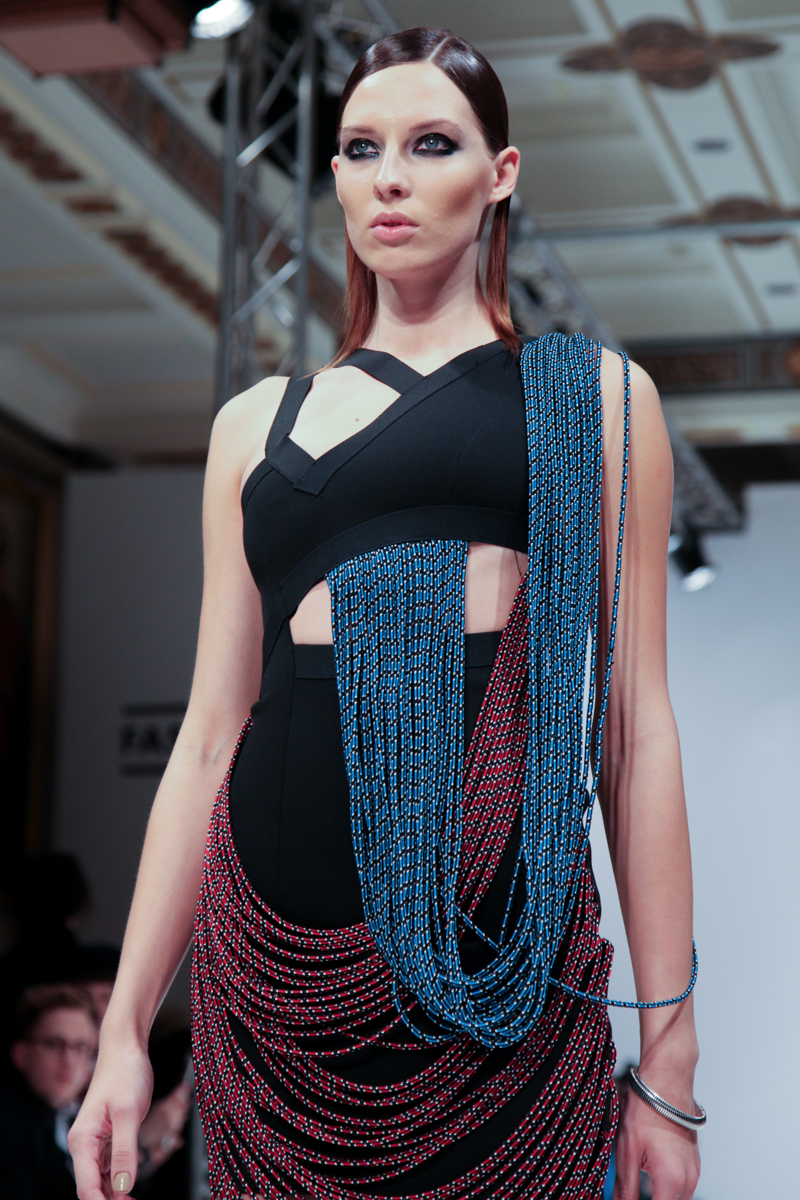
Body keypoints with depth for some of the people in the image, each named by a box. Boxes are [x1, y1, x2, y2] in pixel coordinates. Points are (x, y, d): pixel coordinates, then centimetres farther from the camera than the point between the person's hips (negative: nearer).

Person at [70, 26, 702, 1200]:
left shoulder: (594, 396, 10)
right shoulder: (258, 424, 16)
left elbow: (635, 723, 5)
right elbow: (210, 736, 14)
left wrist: (668, 1057, 1)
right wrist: (125, 1030, 9)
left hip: (497, 970, -2)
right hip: (274, 970, 2)